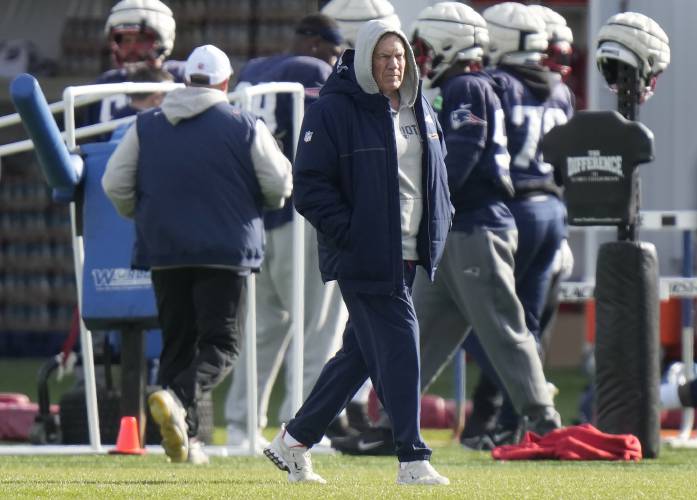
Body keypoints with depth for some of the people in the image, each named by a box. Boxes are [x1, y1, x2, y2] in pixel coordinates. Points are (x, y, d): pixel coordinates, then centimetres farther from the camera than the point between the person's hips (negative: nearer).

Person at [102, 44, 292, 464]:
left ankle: (182, 440, 9)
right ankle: (177, 398, -30)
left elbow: (115, 184, 5)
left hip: (164, 251, 3)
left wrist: (143, 216, 23)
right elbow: (280, 186, -2)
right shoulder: (245, 127, -3)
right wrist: (248, 199, 21)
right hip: (224, 251, -3)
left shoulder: (147, 125, 5)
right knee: (221, 343, -2)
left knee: (178, 342, 13)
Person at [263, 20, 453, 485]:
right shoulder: (334, 111, -9)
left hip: (408, 255, 8)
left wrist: (438, 228, 10)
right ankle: (413, 460, -7)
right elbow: (310, 185, -11)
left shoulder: (420, 111, 14)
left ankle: (294, 441, 25)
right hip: (364, 257, -8)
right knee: (398, 348, -12)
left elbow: (436, 175, 25)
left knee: (361, 353, 13)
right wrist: (351, 235, -17)